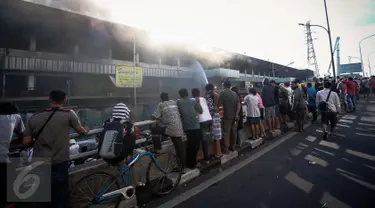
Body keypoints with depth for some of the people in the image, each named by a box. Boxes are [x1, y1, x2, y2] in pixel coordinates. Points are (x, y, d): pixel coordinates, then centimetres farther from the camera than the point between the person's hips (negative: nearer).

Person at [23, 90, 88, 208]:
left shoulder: (34, 118, 0)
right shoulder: (69, 114, -11)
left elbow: (26, 142, 0)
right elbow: (81, 131, 1)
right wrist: (86, 130, 23)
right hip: (58, 165, -5)